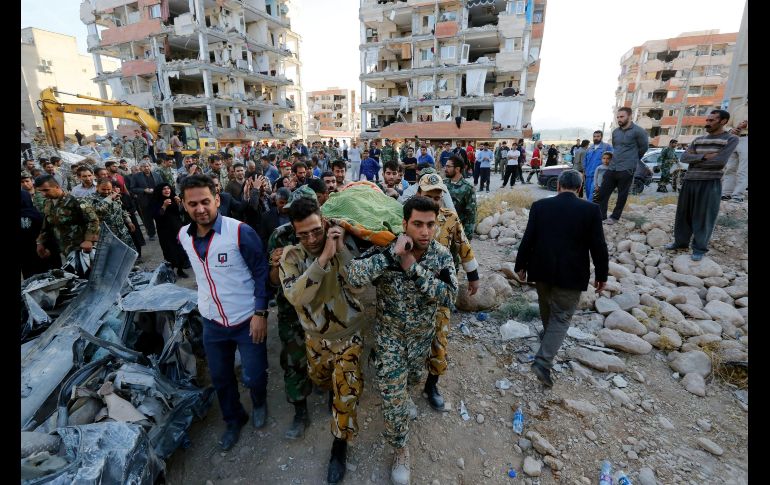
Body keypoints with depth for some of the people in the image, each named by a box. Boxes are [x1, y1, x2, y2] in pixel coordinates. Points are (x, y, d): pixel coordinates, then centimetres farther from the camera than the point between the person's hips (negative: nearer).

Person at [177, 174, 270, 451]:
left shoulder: (240, 232, -20)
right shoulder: (184, 236, -2)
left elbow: (262, 273, -15)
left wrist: (260, 313, -17)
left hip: (248, 321, -5)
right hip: (212, 322, 5)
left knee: (254, 377, 8)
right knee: (220, 378, 20)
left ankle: (259, 403, 43)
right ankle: (233, 419, 47)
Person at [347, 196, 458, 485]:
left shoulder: (442, 255, -16)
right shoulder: (385, 249, -23)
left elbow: (449, 297, -28)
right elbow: (353, 277, -38)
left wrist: (412, 266, -34)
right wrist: (392, 253, -42)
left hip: (423, 333, 3)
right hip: (390, 334, -3)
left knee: (414, 378, 29)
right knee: (392, 398, 4)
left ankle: (403, 394, 65)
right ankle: (400, 450, 32)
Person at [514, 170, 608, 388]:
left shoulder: (540, 205, -5)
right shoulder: (591, 209, -9)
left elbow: (528, 239, -3)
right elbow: (598, 246, -6)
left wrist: (521, 265, 7)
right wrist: (601, 275, 6)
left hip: (541, 270, 3)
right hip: (571, 274, -2)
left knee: (546, 307, 26)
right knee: (561, 317, 6)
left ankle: (548, 335, 51)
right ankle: (543, 361, -3)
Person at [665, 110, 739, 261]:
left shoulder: (731, 139, 0)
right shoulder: (698, 140, 14)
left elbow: (720, 161, -13)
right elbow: (684, 158, 1)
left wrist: (695, 161, -4)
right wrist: (704, 156, -13)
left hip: (710, 183, -5)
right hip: (689, 181, 5)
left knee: (703, 217, -1)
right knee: (683, 214, 8)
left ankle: (699, 248, 8)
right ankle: (681, 242, 20)